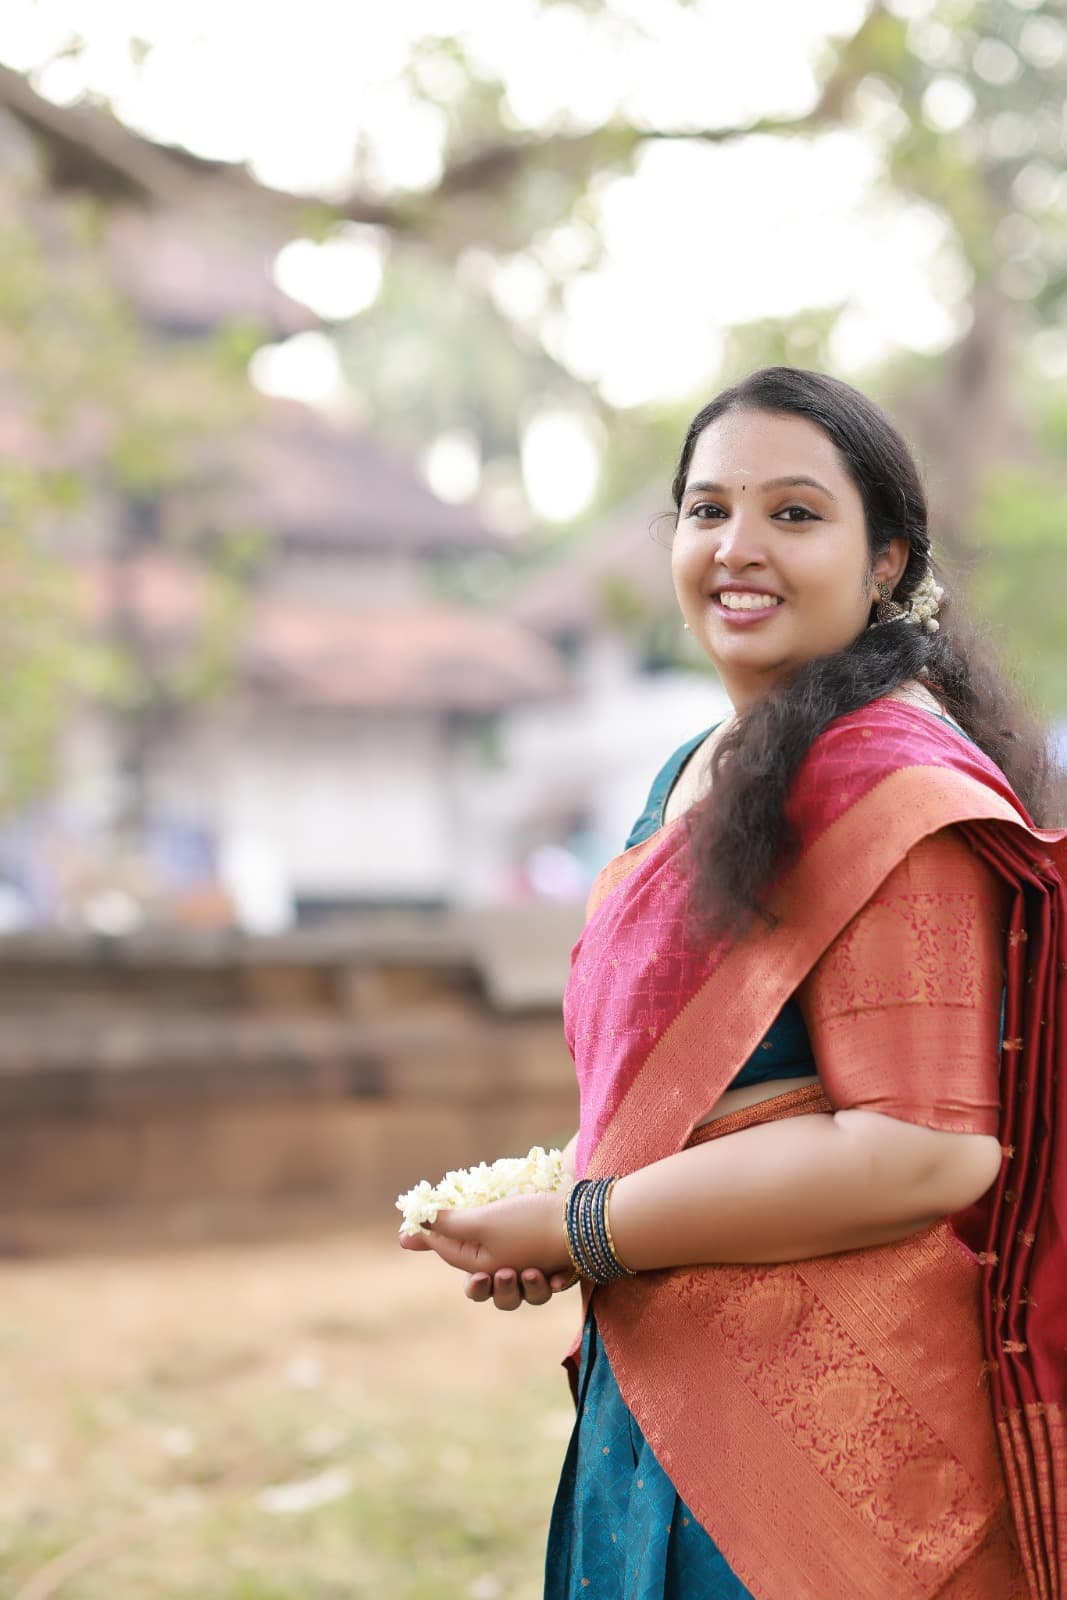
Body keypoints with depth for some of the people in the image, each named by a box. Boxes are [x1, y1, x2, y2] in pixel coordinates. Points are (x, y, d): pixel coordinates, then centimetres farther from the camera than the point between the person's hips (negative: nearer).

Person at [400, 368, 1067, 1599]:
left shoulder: (892, 783, -17)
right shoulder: (695, 775, 12)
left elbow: (924, 1152, -25)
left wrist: (580, 1232, -17)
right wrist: (567, 1212, 1)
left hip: (821, 1415, -8)